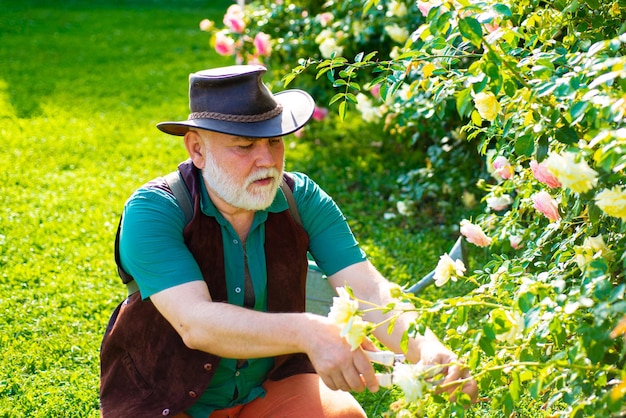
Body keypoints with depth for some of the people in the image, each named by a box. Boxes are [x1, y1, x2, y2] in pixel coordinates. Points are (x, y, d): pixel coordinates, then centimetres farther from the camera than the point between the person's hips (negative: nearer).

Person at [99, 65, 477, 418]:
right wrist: (308, 332, -50)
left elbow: (369, 289, -18)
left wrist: (425, 350, -39)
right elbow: (195, 323, -35)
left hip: (269, 386, 3)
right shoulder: (153, 211, -22)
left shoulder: (300, 198, -10)